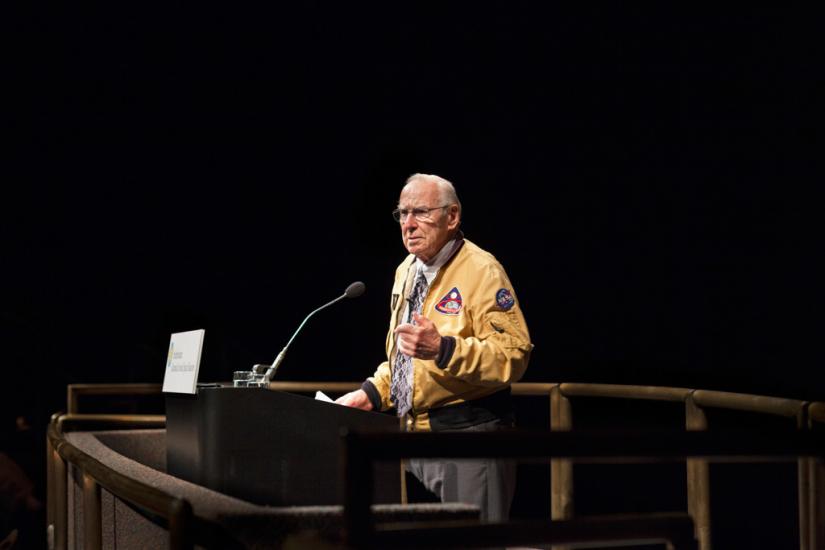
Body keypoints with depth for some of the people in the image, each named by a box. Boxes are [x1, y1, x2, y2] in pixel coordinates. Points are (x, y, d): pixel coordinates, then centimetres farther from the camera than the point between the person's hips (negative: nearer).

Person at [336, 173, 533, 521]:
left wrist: (443, 349, -31)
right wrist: (371, 393, 12)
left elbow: (514, 354, -21)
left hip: (469, 431, -8)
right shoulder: (407, 271, 14)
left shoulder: (481, 271, -12)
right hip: (416, 433, 8)